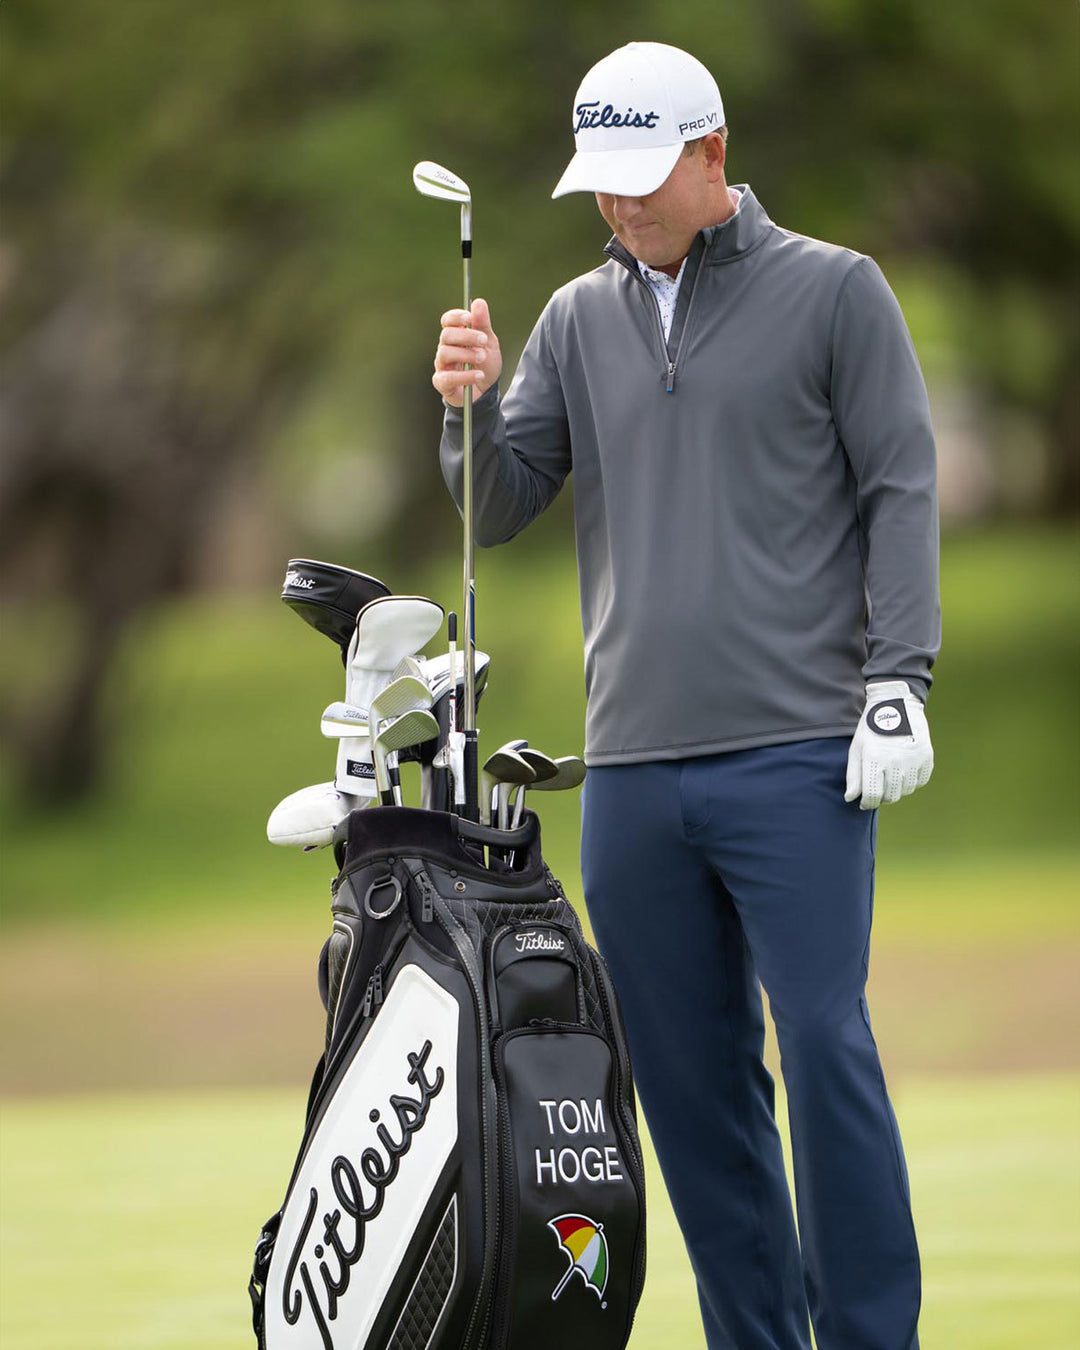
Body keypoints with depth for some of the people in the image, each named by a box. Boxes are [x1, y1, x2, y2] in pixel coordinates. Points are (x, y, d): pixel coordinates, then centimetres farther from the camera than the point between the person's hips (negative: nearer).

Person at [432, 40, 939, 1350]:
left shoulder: (833, 292, 4)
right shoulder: (579, 320, 15)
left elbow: (899, 489, 0)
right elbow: (499, 506, 14)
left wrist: (896, 680, -9)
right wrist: (470, 408, -7)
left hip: (795, 756, -4)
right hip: (632, 767, 4)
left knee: (823, 1049, -9)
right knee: (689, 1078, 5)